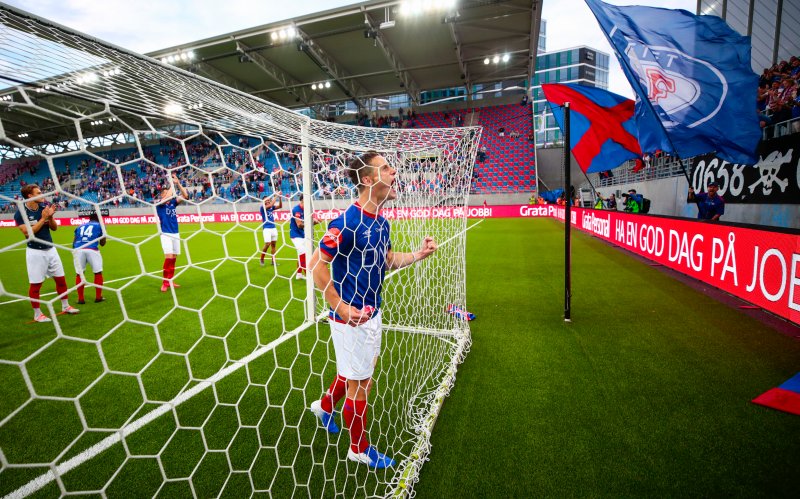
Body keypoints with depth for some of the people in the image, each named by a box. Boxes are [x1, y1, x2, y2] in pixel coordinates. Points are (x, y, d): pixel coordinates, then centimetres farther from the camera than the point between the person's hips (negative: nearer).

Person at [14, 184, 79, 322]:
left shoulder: (44, 206, 3)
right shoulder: (20, 213, -12)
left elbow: (54, 228, 7)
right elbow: (28, 233, -20)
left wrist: (50, 216, -11)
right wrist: (43, 219, -20)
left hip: (51, 249, 5)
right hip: (35, 252, -5)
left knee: (61, 279, 11)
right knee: (35, 284, 3)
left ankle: (65, 306, 25)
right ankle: (37, 314, 14)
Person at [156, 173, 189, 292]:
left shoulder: (173, 202, 9)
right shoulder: (159, 204, -5)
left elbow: (185, 195, -3)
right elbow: (169, 196, -24)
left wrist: (177, 182, -12)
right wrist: (172, 183, -16)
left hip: (176, 233, 5)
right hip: (166, 234, -5)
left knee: (174, 258, 9)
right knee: (168, 257, -15)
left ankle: (170, 280, 20)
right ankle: (165, 282, -6)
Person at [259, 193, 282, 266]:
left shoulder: (272, 207, 10)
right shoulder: (262, 207, -6)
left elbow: (280, 206, 2)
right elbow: (270, 205, -22)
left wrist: (279, 197, -9)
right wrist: (275, 196, -17)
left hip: (273, 228, 6)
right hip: (267, 228, -6)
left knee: (273, 244, 7)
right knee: (267, 244, -13)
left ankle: (273, 261, 14)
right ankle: (262, 259, 7)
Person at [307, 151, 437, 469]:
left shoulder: (381, 222, 4)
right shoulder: (348, 221, -22)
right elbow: (316, 264, -21)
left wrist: (418, 254, 0)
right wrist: (341, 307, -22)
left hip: (372, 313, 8)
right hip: (351, 318, -8)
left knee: (361, 373, 24)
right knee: (358, 384, 9)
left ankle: (324, 405, 51)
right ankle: (360, 449, 33)